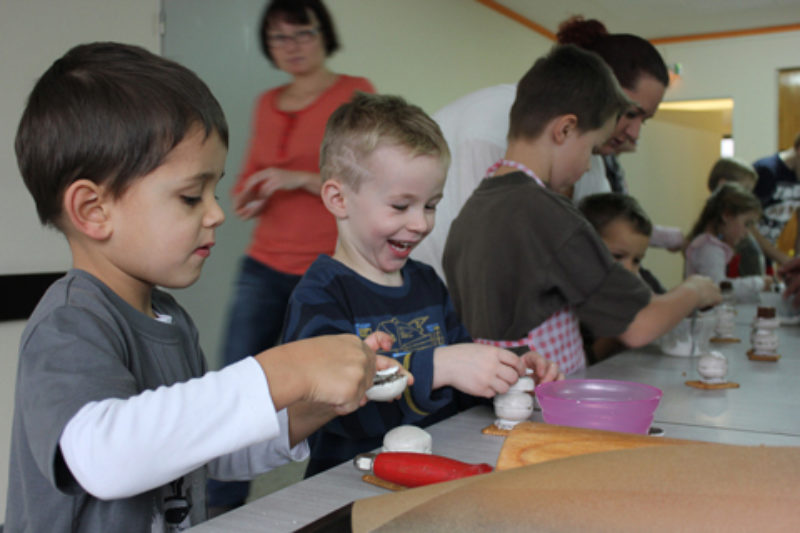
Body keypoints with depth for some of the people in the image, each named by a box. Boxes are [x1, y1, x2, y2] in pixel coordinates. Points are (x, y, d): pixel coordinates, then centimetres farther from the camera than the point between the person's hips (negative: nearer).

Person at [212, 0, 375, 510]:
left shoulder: (355, 93, 1)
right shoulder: (267, 104, 16)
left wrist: (302, 180, -16)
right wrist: (250, 196, 4)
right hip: (265, 265, 5)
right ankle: (222, 511, 16)